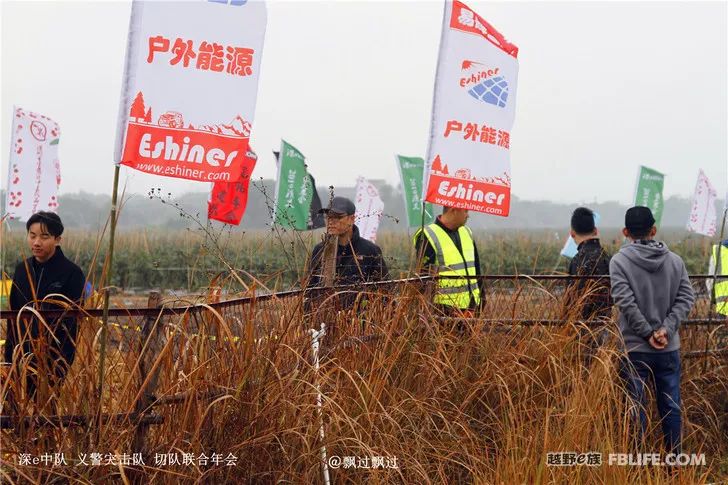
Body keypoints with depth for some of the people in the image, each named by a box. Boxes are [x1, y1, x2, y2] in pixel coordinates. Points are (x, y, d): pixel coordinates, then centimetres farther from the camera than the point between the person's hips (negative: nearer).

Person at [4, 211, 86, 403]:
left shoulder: (72, 273, -8)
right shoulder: (22, 269, 7)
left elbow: (72, 323, -10)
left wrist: (61, 366, -14)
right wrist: (9, 355, 8)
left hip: (53, 358, -5)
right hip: (22, 357, 5)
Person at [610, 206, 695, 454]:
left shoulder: (619, 261, -7)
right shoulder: (675, 260, 4)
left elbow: (626, 302, -15)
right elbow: (686, 297, -3)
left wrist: (648, 333, -10)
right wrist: (666, 329, -9)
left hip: (635, 349, -3)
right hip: (670, 348, 3)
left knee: (636, 407, 4)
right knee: (671, 407, 10)